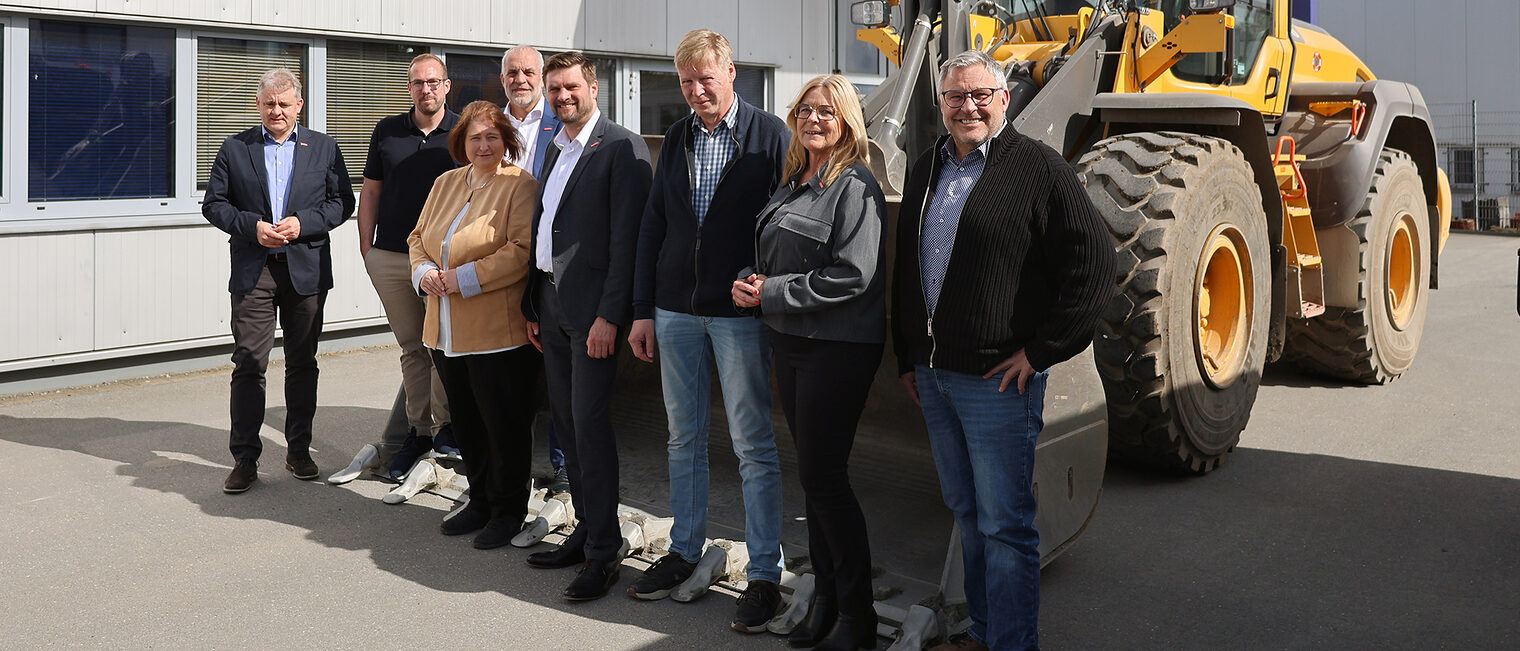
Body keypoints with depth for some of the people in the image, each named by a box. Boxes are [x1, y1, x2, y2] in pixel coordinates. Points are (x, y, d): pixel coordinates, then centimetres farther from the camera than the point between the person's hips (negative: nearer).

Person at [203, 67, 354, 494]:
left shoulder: (324, 149, 8)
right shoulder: (235, 149, 8)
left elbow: (342, 202, 4)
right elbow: (213, 204, 6)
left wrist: (302, 223, -11)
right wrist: (252, 226, -10)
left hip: (306, 270, 1)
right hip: (252, 271, -1)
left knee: (303, 363, 8)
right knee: (248, 363, -3)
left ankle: (299, 451, 20)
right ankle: (244, 459, 3)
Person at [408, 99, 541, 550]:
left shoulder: (520, 186, -8)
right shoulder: (445, 183, 14)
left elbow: (522, 251, -18)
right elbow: (418, 237, 19)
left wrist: (462, 279, -19)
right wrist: (424, 271, -3)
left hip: (500, 332, -7)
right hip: (447, 332, 7)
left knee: (505, 425, 2)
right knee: (467, 423, 16)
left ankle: (508, 511, 17)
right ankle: (480, 501, 32)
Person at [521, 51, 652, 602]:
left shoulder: (621, 148, -8)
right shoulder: (554, 150, 18)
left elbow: (627, 238, -15)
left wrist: (609, 315, -20)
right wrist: (532, 305, 16)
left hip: (592, 308, -8)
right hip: (551, 305, 8)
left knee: (589, 423, -8)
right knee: (566, 424, 12)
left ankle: (604, 553, 0)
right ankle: (586, 532, 23)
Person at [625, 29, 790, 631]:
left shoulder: (769, 135, -5)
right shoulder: (676, 138, 10)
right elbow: (653, 225, 11)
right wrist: (643, 310, 7)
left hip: (740, 313, -5)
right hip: (675, 311, 5)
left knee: (754, 445, 1)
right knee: (684, 439, 14)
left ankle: (765, 573, 10)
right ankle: (684, 552, 28)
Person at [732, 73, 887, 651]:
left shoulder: (855, 186, -11)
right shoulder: (793, 185, 14)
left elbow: (851, 276, -20)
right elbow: (769, 258, 22)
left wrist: (771, 294, -15)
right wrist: (749, 282, -1)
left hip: (839, 347, -8)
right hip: (791, 342, 8)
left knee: (823, 476, -5)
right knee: (813, 474, 13)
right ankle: (826, 598, 24)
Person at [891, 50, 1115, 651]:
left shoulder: (1037, 168, -8)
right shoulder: (927, 172, 14)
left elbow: (1095, 262, -13)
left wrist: (1042, 351, -13)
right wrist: (908, 357, 18)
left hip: (998, 377, -7)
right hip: (933, 375, 7)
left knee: (1004, 524, -1)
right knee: (966, 513, 17)